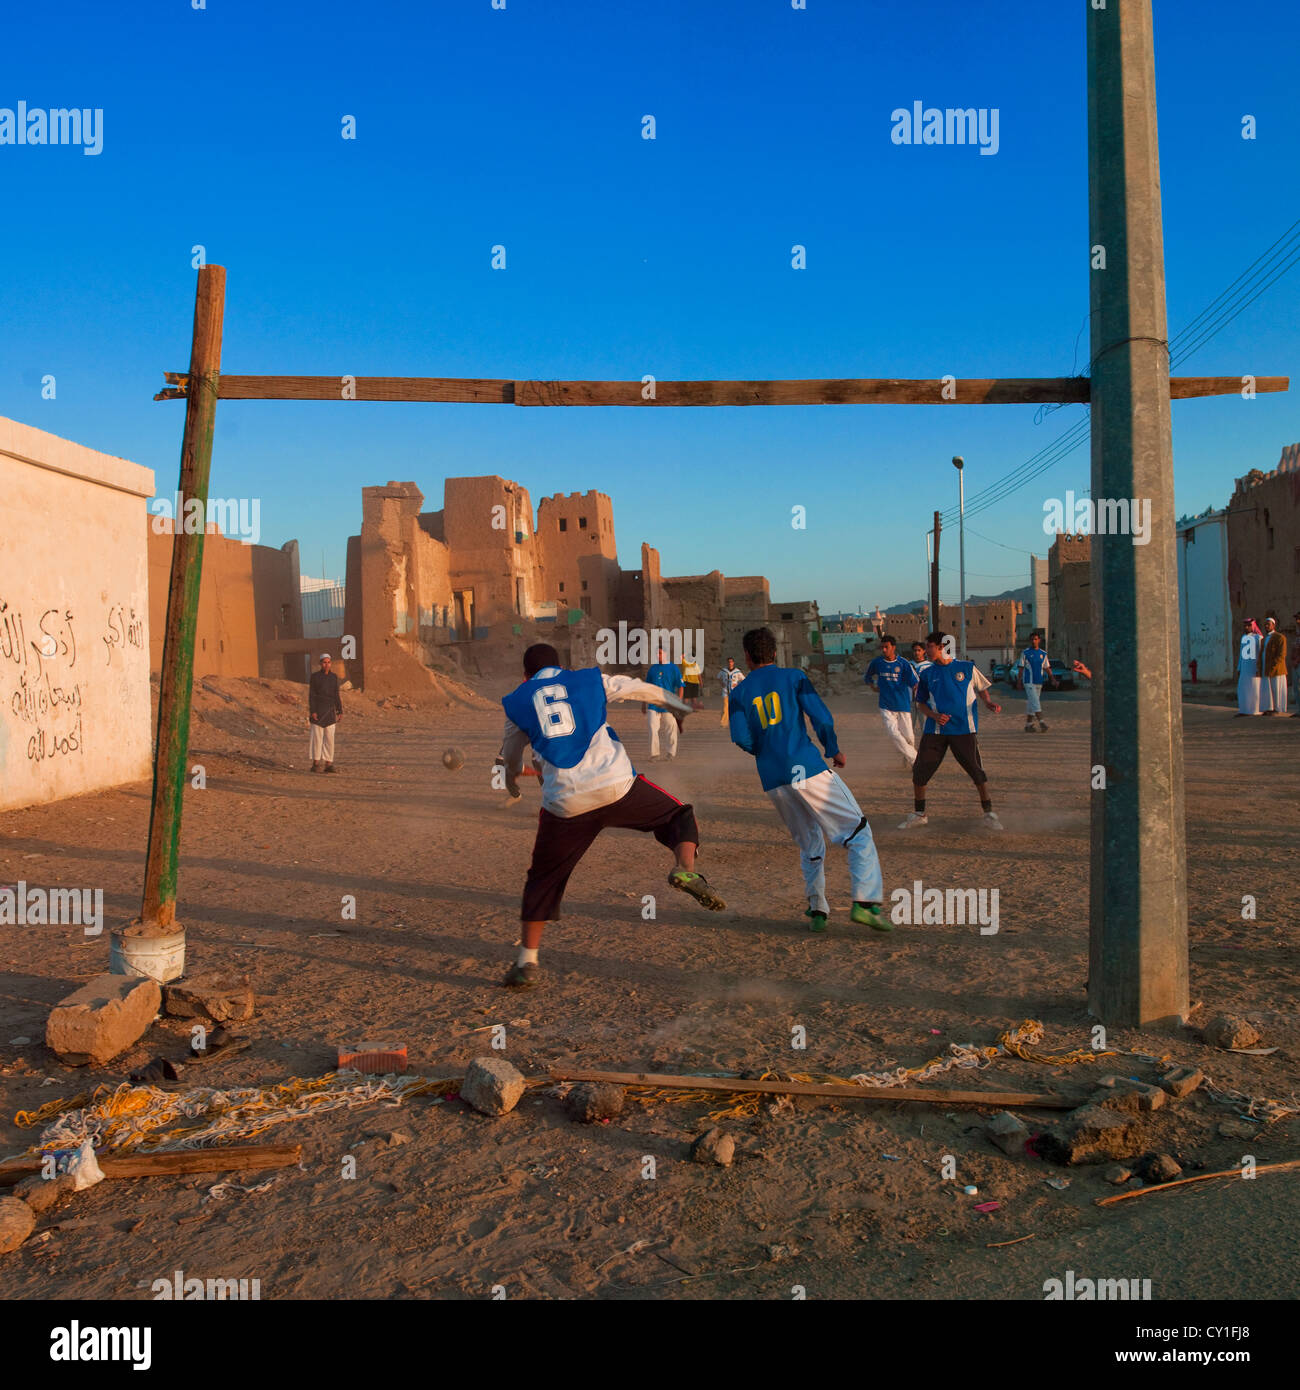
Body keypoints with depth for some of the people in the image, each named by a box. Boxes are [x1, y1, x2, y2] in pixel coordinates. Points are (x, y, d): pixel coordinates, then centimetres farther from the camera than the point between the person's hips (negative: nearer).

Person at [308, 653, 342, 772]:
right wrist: (312, 711, -14)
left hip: (330, 712, 3)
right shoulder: (315, 676, -3)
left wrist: (340, 712, 4)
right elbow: (311, 695, -6)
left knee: (330, 738, 1)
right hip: (318, 711, -3)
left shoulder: (334, 677, 8)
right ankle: (316, 763, 6)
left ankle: (328, 764, 5)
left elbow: (336, 695, 10)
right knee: (317, 737, -2)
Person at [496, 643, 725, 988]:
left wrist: (512, 784, 52)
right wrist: (677, 704, 48)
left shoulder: (516, 702, 18)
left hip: (565, 802, 1)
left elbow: (511, 759, 30)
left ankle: (527, 963, 17)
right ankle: (686, 869, -12)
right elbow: (640, 689, 30)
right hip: (617, 786, -1)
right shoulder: (589, 681, 18)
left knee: (543, 879, 17)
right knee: (680, 817, 18)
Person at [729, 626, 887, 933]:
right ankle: (865, 902, -11)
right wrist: (834, 751, 12)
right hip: (807, 768, -4)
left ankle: (817, 911, 13)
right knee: (858, 832, 2)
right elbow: (822, 718, -4)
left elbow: (742, 738, -1)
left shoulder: (739, 692, 11)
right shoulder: (794, 677, 6)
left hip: (773, 780, 4)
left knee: (810, 845, 19)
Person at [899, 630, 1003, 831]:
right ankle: (919, 814, 17)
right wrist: (934, 715, -5)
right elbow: (921, 702, 13)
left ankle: (989, 814, 15)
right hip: (935, 731, 3)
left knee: (977, 772, -3)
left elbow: (982, 690, 11)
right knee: (919, 771, 0)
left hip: (964, 730, -2)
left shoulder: (967, 668, 0)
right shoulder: (927, 673, 7)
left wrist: (989, 703, -9)